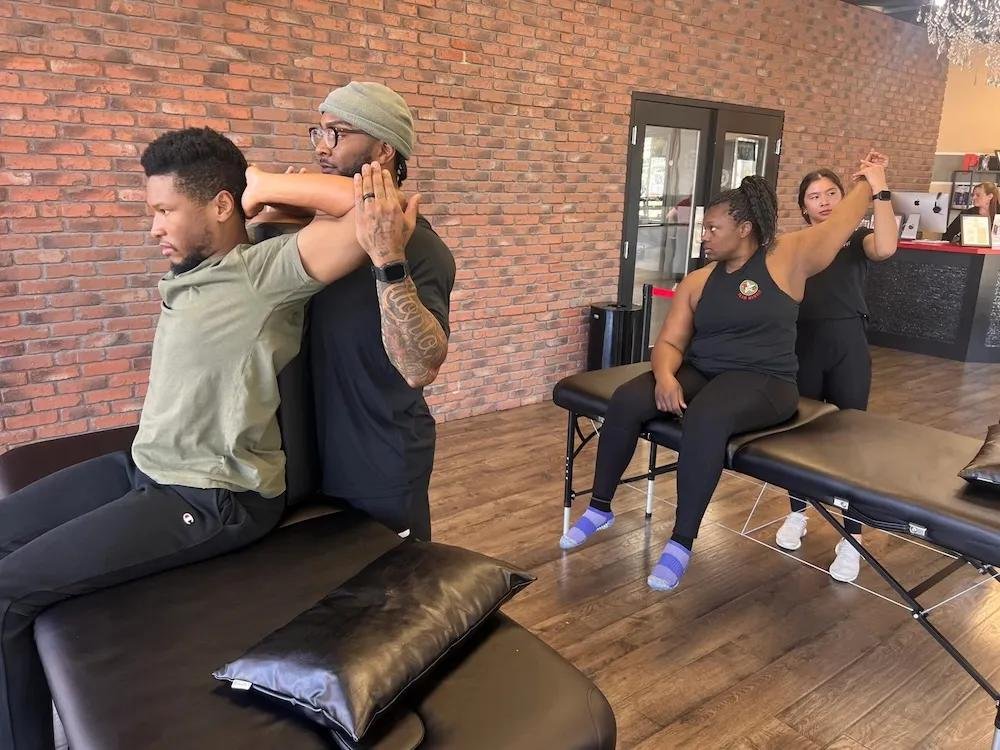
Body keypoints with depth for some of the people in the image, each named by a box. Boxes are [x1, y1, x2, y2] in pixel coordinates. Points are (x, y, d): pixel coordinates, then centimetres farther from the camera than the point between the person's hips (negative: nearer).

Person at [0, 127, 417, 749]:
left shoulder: (266, 273, -17)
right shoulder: (187, 274, 9)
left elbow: (369, 206, -26)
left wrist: (263, 185, -15)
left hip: (215, 502, -9)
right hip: (145, 468, 10)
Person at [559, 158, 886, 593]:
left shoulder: (785, 259, -1)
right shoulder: (697, 282, 10)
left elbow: (841, 224, 0)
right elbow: (670, 342, 5)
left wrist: (870, 184, 19)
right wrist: (666, 375, -16)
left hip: (763, 382, -5)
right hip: (699, 373, 5)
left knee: (705, 418, -38)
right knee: (626, 401, -21)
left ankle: (681, 543, -25)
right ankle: (599, 509, -3)